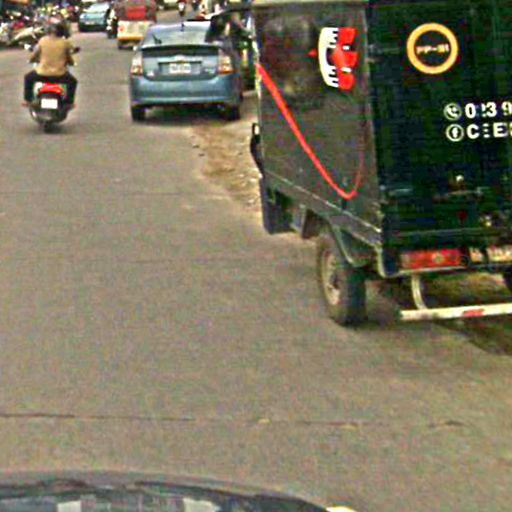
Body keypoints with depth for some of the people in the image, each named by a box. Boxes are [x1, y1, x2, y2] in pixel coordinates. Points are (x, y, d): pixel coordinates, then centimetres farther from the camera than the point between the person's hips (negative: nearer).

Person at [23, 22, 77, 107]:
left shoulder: (42, 40, -2)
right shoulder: (65, 43, -3)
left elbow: (32, 58, 5)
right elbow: (71, 62, 5)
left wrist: (37, 60, 29)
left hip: (42, 74, 1)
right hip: (59, 75, 0)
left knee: (28, 78, 32)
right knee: (73, 81, 31)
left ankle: (27, 100, 29)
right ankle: (69, 102, 25)